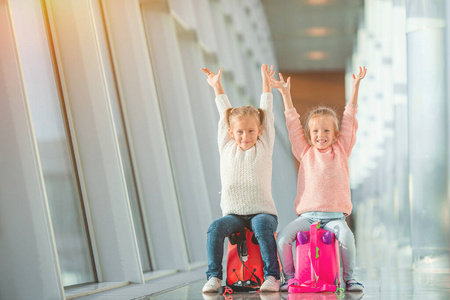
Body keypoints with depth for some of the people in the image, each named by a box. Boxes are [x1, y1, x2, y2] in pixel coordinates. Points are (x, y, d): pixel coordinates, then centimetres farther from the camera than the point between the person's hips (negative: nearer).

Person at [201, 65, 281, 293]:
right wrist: (216, 86, 26)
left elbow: (266, 112, 11)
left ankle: (272, 276, -33)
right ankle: (214, 276, -23)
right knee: (216, 227, -27)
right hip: (233, 214, 2)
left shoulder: (264, 146, 7)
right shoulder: (227, 147, 11)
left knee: (262, 225, -34)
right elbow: (224, 113, 19)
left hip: (262, 211, -2)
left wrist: (265, 81, 16)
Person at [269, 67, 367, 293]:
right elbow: (293, 123, 12)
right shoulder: (305, 152, 13)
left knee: (346, 236, -31)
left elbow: (349, 119, 9)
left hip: (335, 216, -1)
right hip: (307, 216, 1)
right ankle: (289, 277, -5)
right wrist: (285, 93, 8)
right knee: (283, 237, -22)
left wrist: (355, 87, 6)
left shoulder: (341, 150, 11)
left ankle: (349, 278, -14)